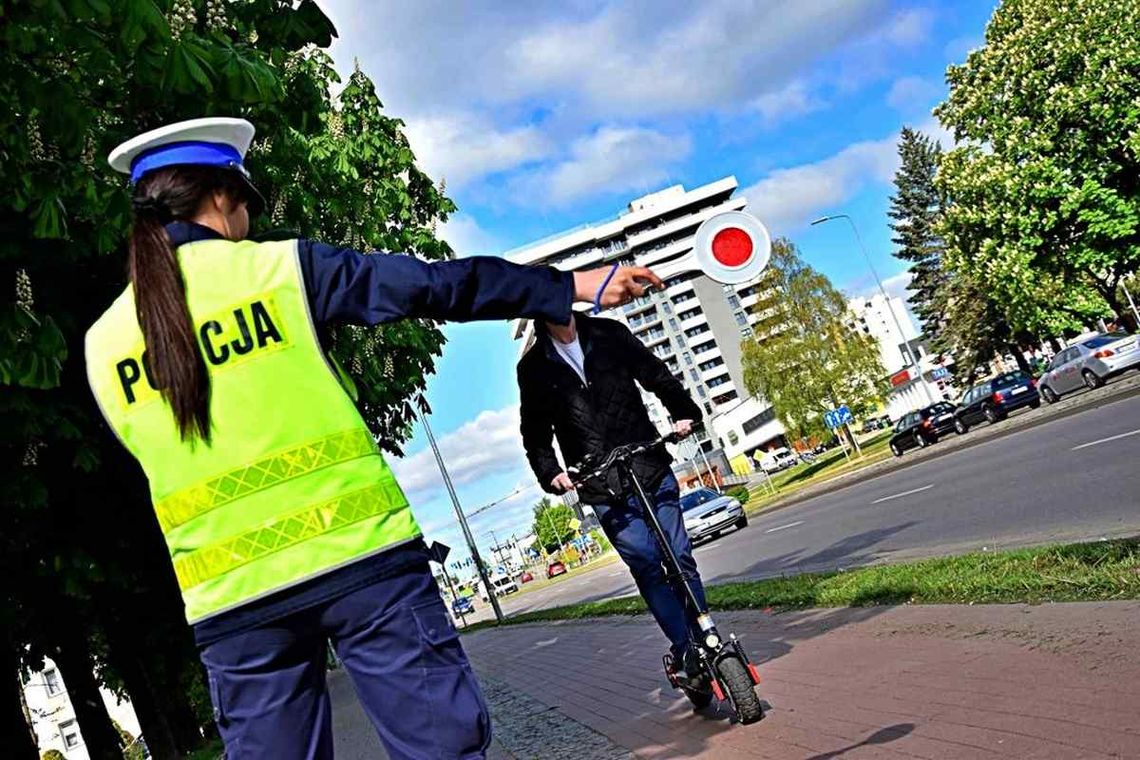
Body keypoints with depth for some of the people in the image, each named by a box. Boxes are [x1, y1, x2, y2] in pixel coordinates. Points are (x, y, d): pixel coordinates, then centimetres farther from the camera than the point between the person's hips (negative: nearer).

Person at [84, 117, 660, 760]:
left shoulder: (104, 344, 8)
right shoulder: (280, 267, -2)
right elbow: (436, 286, -2)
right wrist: (572, 288, 3)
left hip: (228, 597, 4)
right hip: (355, 550, -4)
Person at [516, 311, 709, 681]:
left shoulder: (609, 335, 7)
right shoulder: (534, 367, 5)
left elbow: (657, 375, 12)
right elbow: (536, 432, 8)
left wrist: (684, 412, -2)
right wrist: (550, 472, -7)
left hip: (652, 469, 2)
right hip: (603, 489, -2)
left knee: (681, 561, 0)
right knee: (648, 567, -10)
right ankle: (686, 649, -4)